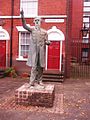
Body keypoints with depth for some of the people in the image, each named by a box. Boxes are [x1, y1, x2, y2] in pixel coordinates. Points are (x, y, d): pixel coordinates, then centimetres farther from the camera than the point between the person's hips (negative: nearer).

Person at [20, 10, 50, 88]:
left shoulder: (44, 32, 11)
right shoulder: (32, 29, 7)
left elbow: (47, 41, 11)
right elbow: (24, 26, -8)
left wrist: (48, 42, -13)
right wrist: (22, 16, -19)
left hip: (41, 51, 2)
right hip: (34, 50, -2)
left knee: (41, 66, 6)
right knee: (34, 66, -7)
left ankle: (39, 81, 18)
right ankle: (32, 81, -2)